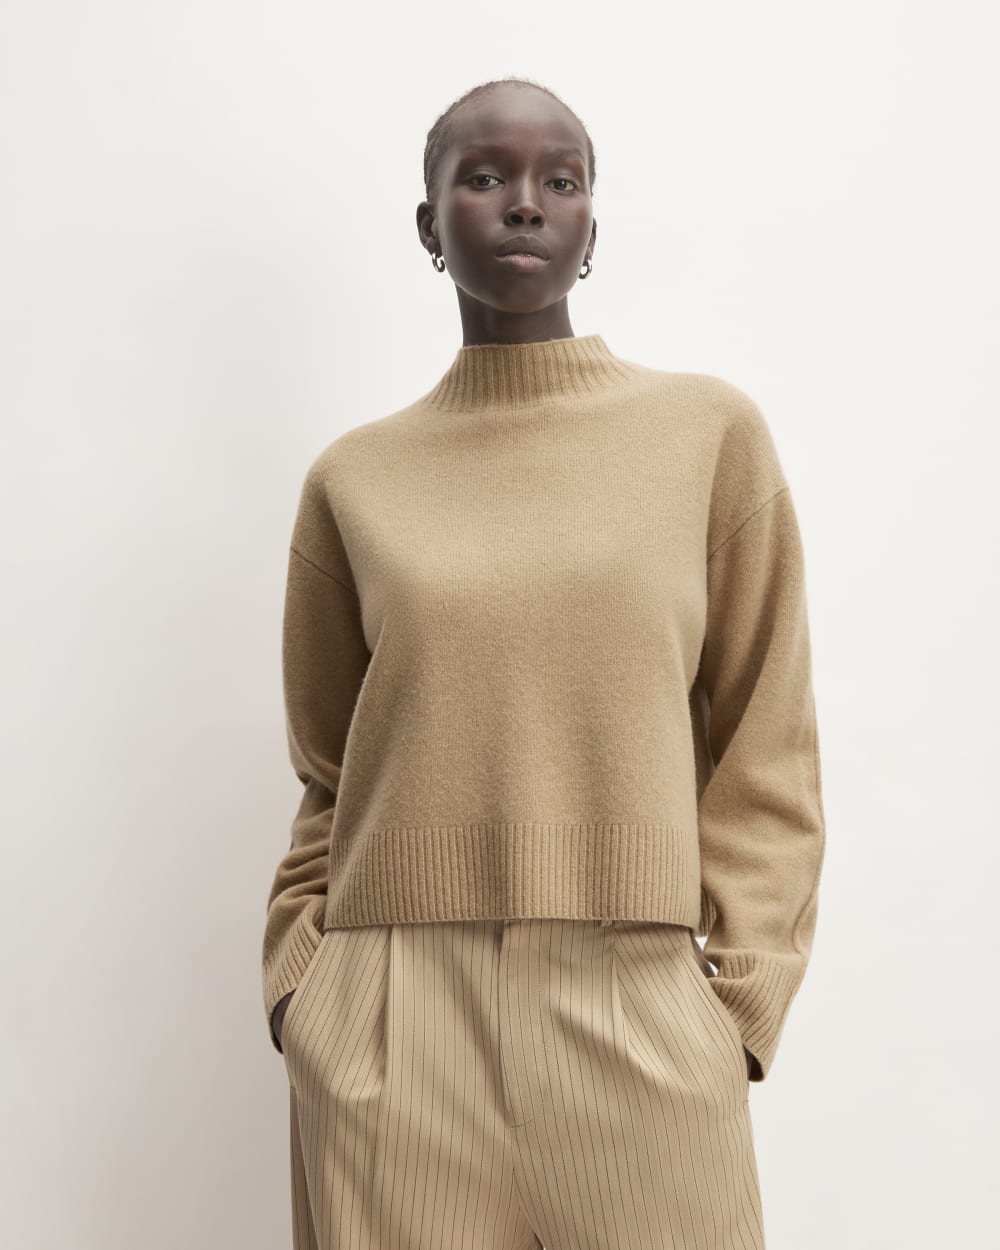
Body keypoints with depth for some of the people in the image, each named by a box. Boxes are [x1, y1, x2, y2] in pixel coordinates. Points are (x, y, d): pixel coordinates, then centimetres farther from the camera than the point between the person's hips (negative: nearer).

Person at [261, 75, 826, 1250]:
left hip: (640, 1023, 0)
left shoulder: (713, 430, 2)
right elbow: (327, 781, 12)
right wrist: (296, 986, 2)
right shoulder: (353, 478, 5)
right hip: (392, 1038, 1)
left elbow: (766, 758, 2)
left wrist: (733, 999, -4)